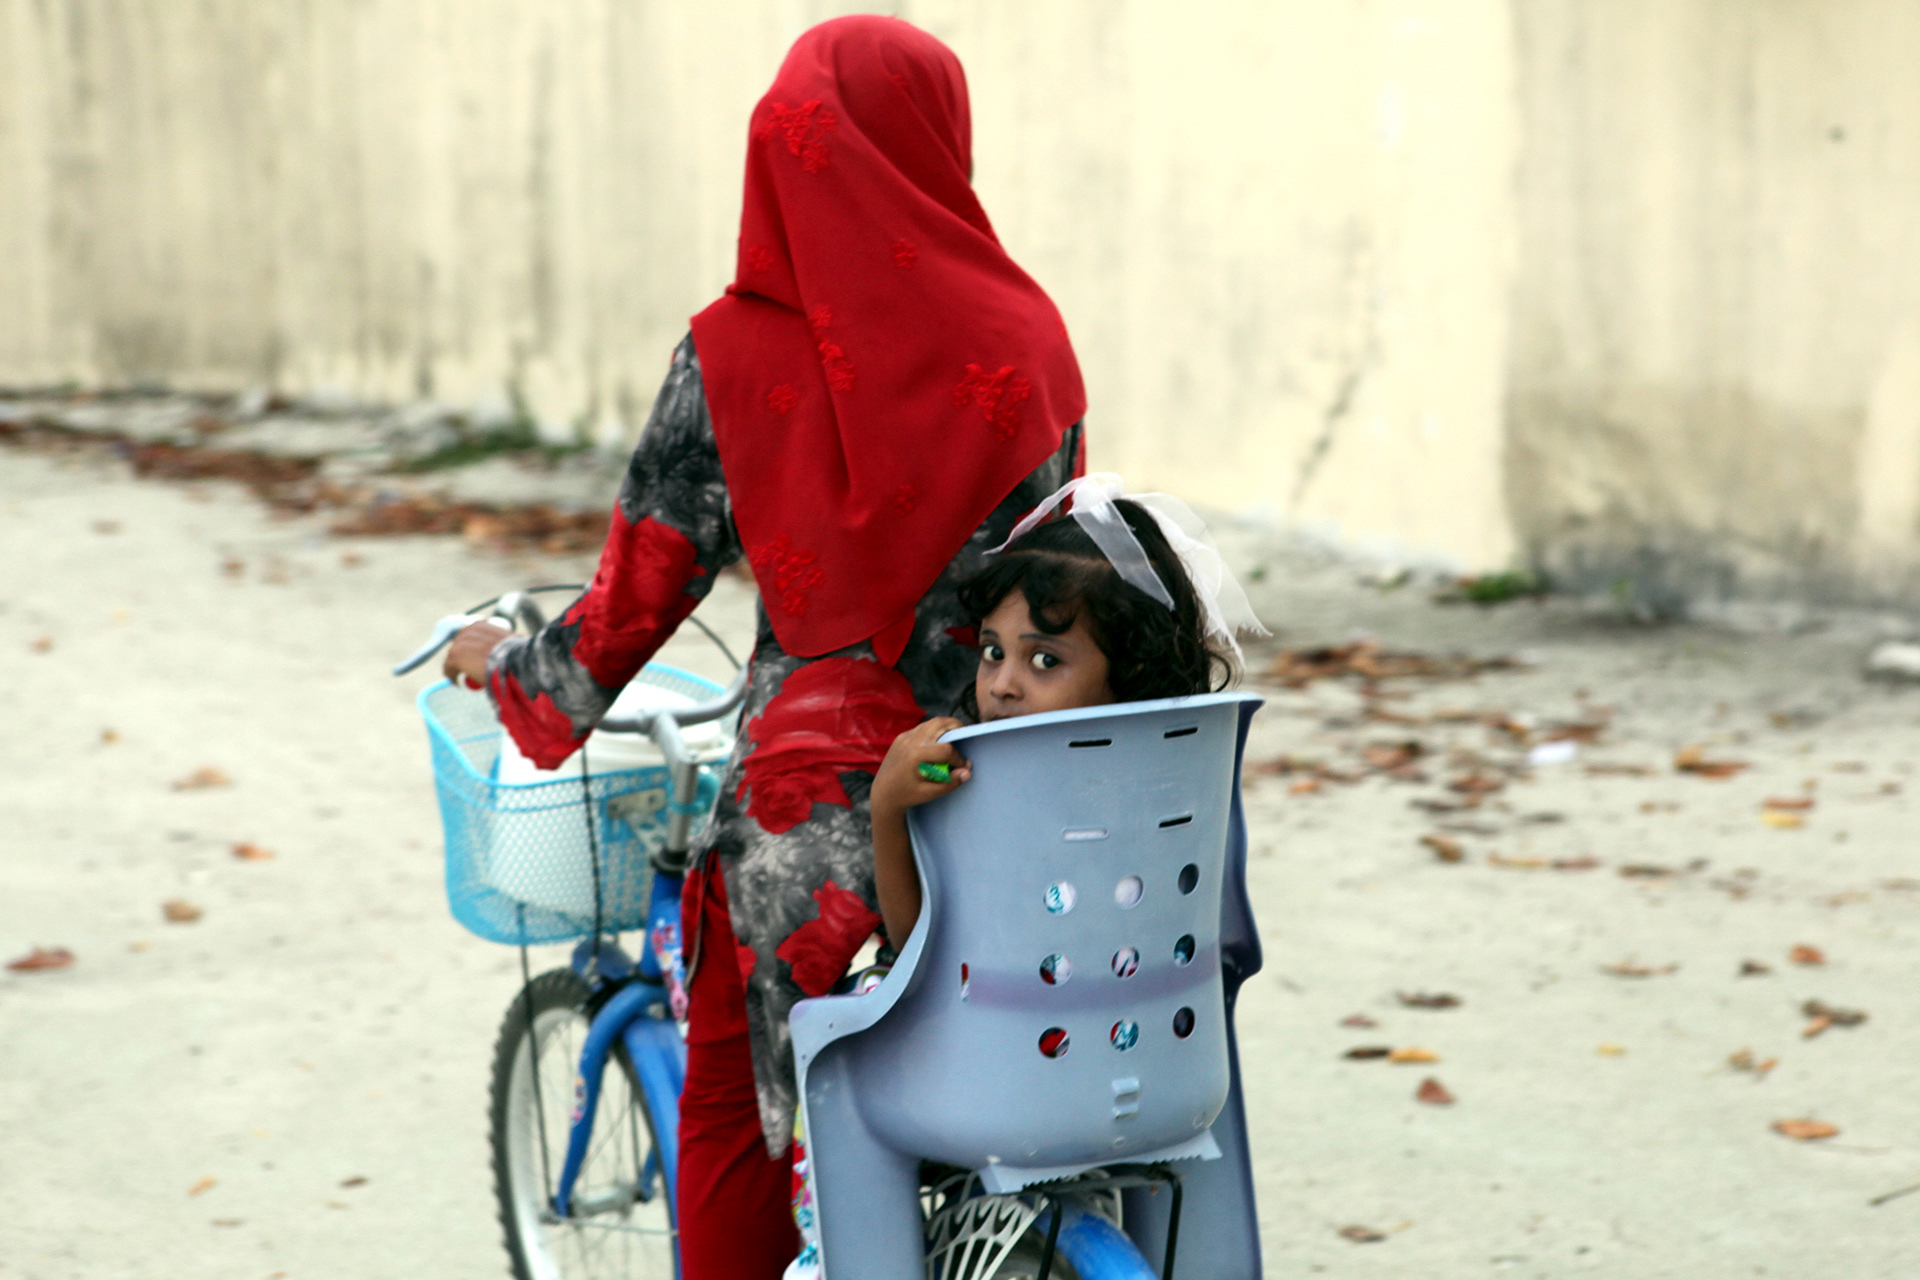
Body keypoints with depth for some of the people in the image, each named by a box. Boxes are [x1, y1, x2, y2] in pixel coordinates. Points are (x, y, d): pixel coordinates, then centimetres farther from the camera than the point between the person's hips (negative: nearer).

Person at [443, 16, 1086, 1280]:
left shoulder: (731, 353, -9)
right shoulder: (1028, 340, -4)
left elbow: (640, 597, -4)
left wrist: (508, 661, 15)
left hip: (808, 807, -2)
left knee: (735, 1123, 17)